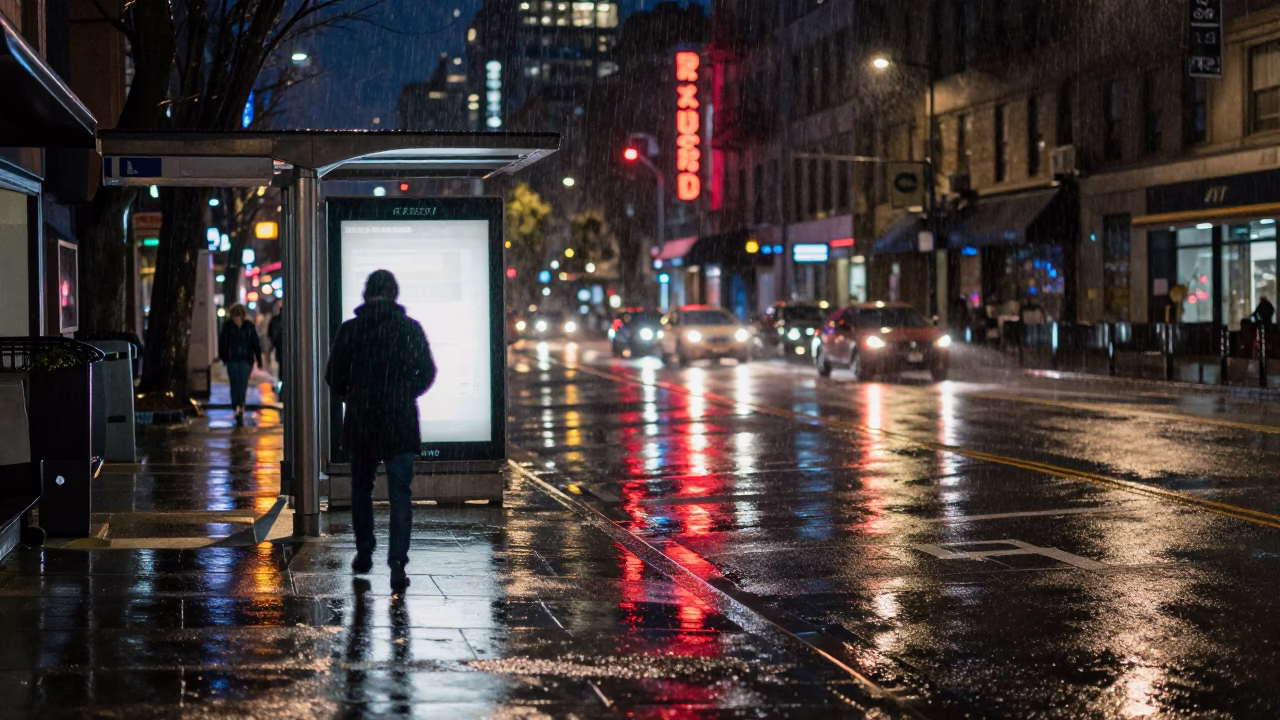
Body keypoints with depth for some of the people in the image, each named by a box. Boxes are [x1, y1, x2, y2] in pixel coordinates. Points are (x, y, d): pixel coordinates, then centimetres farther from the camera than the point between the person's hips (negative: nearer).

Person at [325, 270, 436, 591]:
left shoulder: (350, 330, -4)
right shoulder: (410, 328, -4)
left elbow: (334, 377, 0)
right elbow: (427, 373, 1)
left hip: (361, 422, 1)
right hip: (401, 423, -1)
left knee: (362, 489, 19)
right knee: (400, 494, -1)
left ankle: (364, 553, 26)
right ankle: (397, 563, -12)